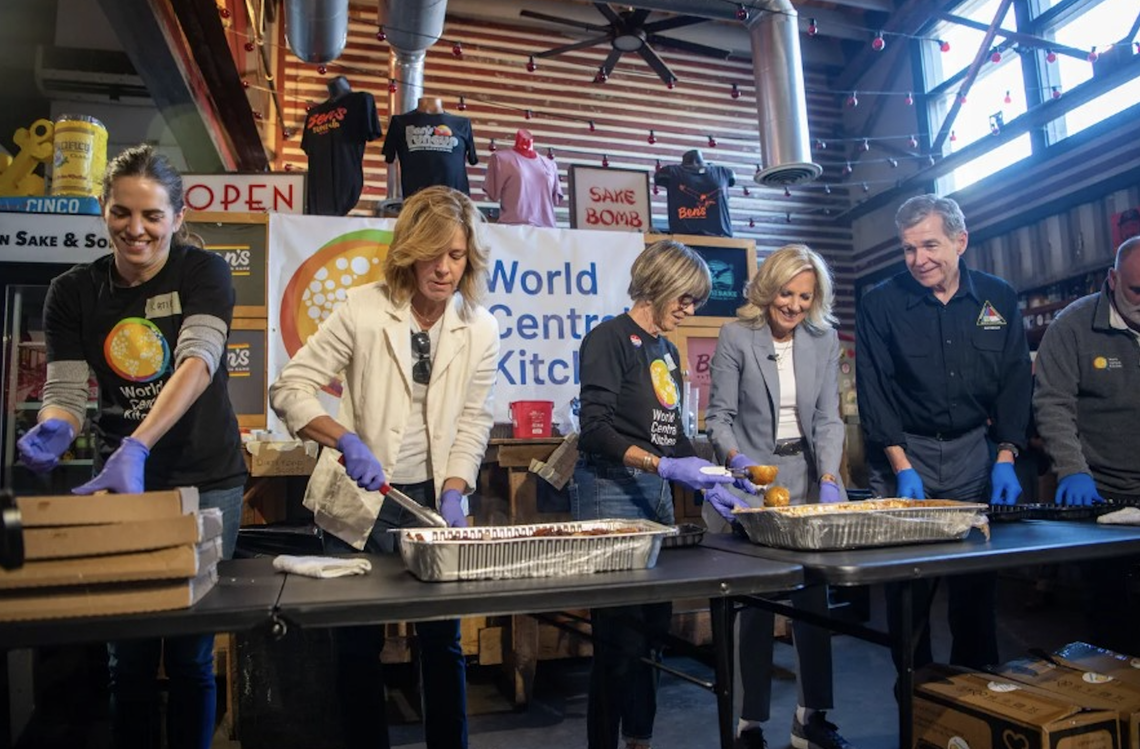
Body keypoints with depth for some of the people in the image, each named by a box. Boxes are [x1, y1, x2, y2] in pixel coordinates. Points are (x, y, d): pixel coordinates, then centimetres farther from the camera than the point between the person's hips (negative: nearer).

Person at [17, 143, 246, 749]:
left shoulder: (203, 273, -8)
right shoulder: (73, 292, 2)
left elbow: (199, 361, -23)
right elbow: (65, 389, -3)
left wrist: (135, 448, -36)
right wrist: (52, 430, -27)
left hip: (205, 481, -2)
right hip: (119, 481, 3)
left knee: (190, 653, 6)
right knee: (127, 654, 10)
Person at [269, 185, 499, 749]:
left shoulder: (480, 328, -3)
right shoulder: (364, 309, -11)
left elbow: (472, 423, 0)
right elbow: (289, 388, -10)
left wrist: (452, 494, -12)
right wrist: (345, 439, -25)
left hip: (433, 500, 2)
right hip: (360, 502, -2)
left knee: (442, 639, 11)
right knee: (359, 643, 10)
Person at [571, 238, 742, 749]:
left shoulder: (667, 350, 16)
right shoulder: (610, 339, -8)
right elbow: (596, 430, -16)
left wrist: (706, 483, 9)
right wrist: (664, 466, -21)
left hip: (657, 494, 8)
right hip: (611, 491, -8)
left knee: (654, 622, 12)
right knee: (620, 630, -5)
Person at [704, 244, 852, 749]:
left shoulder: (824, 338, 4)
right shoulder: (736, 336, -6)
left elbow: (827, 418, 1)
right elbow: (719, 415, -6)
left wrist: (829, 480, -12)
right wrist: (736, 458, -25)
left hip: (808, 476, 3)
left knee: (813, 597, 6)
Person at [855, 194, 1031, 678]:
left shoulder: (998, 299, 3)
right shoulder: (879, 305, -7)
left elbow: (1015, 382, 5)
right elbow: (873, 392, -9)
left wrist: (1006, 457, -4)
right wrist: (903, 467, -14)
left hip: (971, 450, 3)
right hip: (903, 452, -2)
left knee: (979, 571, 7)